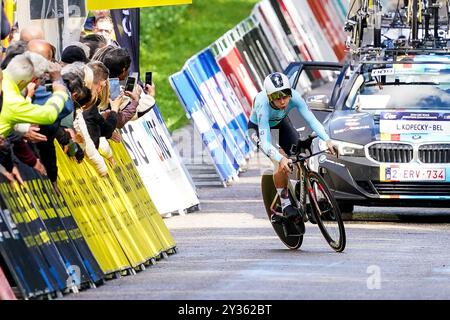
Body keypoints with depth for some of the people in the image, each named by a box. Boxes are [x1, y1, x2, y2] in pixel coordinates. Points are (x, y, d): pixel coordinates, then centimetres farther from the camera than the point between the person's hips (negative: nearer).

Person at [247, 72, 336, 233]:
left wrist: (327, 140, -54)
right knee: (283, 163, -27)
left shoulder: (294, 97, -32)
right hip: (258, 128, -4)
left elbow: (311, 119, -38)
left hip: (280, 123, 4)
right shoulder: (263, 106, -41)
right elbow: (265, 142, -45)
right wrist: (281, 159, -62)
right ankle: (285, 205, -14)